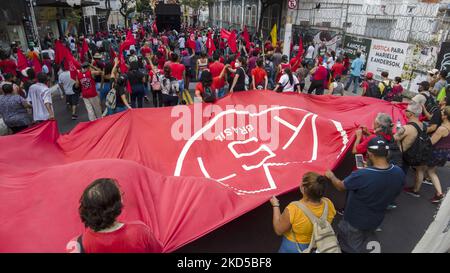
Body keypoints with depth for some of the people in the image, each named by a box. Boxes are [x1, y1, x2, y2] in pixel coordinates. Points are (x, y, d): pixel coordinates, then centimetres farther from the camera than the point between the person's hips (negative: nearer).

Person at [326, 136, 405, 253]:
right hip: (377, 219, 5)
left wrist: (331, 176, 4)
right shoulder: (399, 173, -22)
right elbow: (393, 193, 1)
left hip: (355, 221, -5)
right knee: (365, 244, 34)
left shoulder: (361, 175, -39)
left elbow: (340, 186, -18)